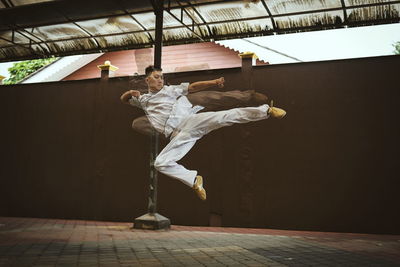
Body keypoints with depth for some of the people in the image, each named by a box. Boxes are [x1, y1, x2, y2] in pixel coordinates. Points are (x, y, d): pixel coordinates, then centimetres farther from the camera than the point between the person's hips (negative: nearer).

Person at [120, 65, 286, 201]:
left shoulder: (170, 90, 19)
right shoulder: (143, 100, 27)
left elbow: (193, 87, 9)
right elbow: (123, 99, 35)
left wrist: (214, 82, -7)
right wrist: (130, 93, 10)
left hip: (190, 121, -2)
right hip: (177, 136, 3)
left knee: (223, 117, -23)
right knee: (160, 163, -13)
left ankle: (267, 110, -21)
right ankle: (194, 179, -1)